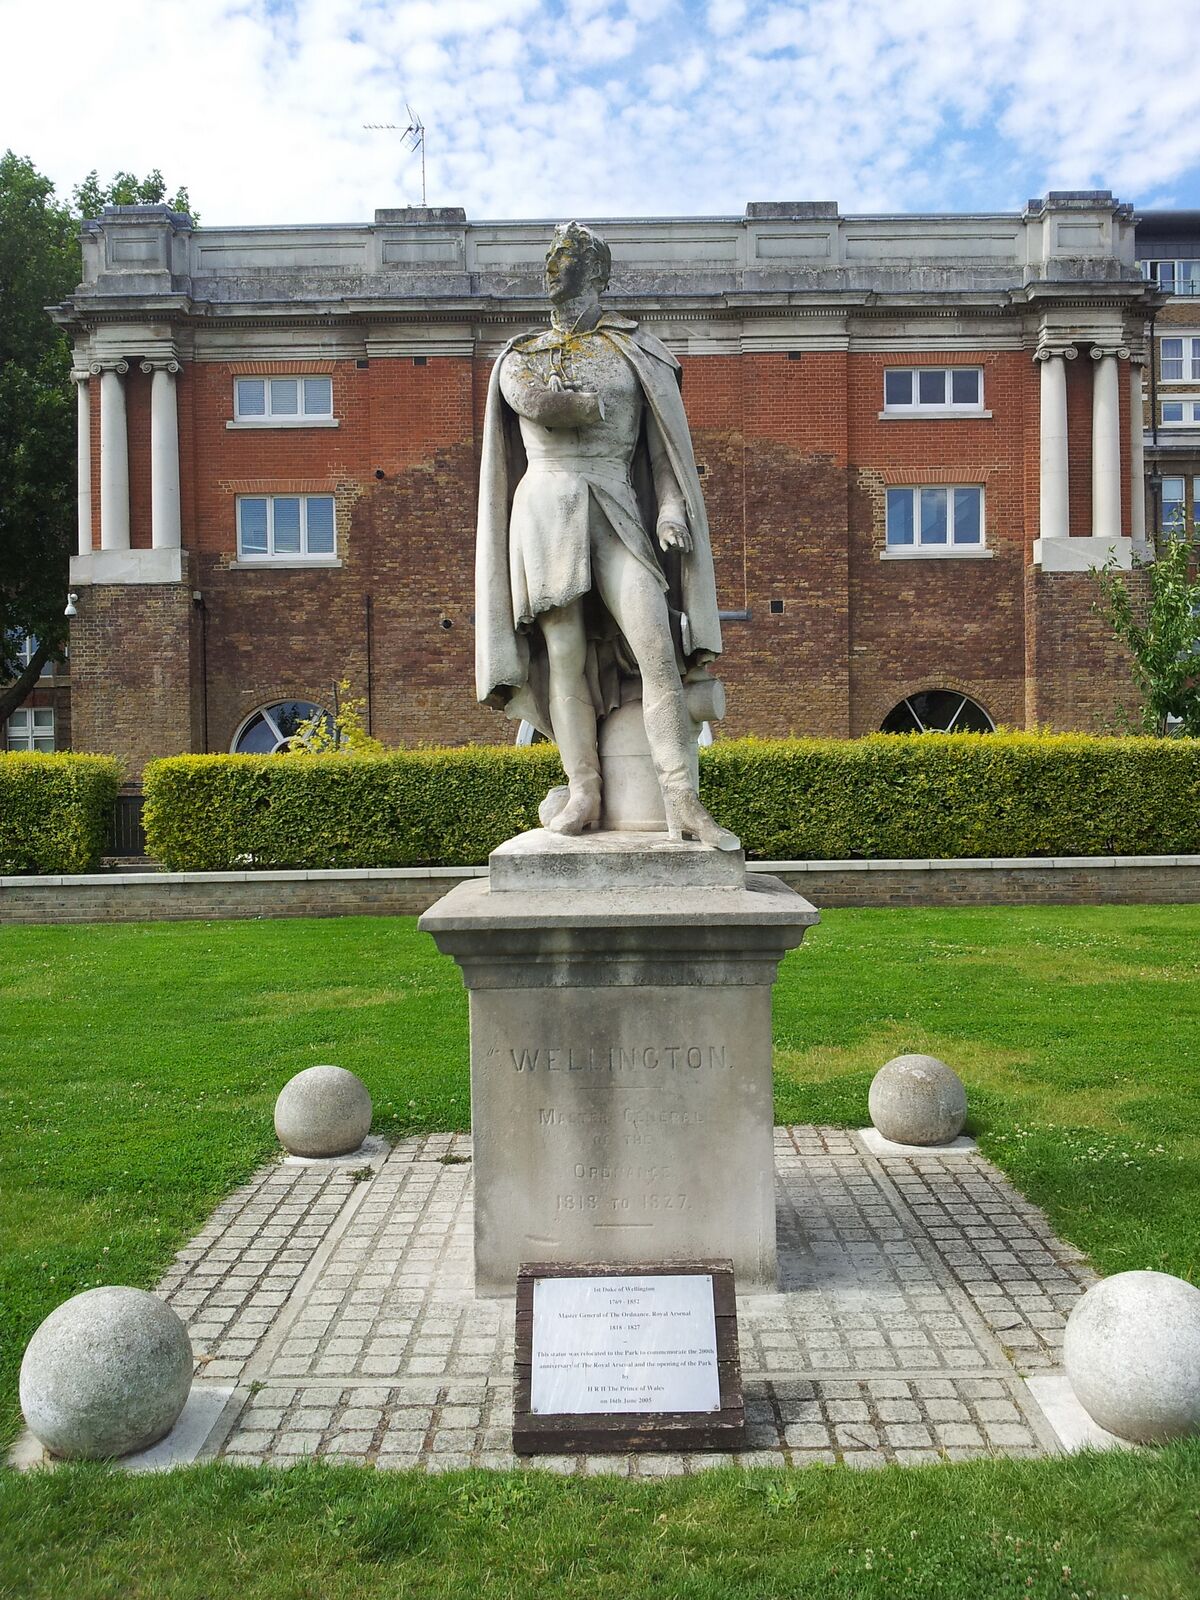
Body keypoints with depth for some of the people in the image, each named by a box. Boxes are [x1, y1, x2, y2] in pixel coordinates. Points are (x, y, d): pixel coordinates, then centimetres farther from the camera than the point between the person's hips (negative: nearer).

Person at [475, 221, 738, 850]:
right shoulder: (518, 357, 17)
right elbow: (534, 401, -7)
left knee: (658, 649, -15)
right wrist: (607, 406, -1)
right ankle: (583, 794, -2)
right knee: (565, 656, -6)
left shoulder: (634, 349, 13)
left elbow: (667, 440, 4)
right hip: (546, 513, 1)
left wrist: (670, 508, -10)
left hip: (617, 516, -1)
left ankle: (682, 804, -17)